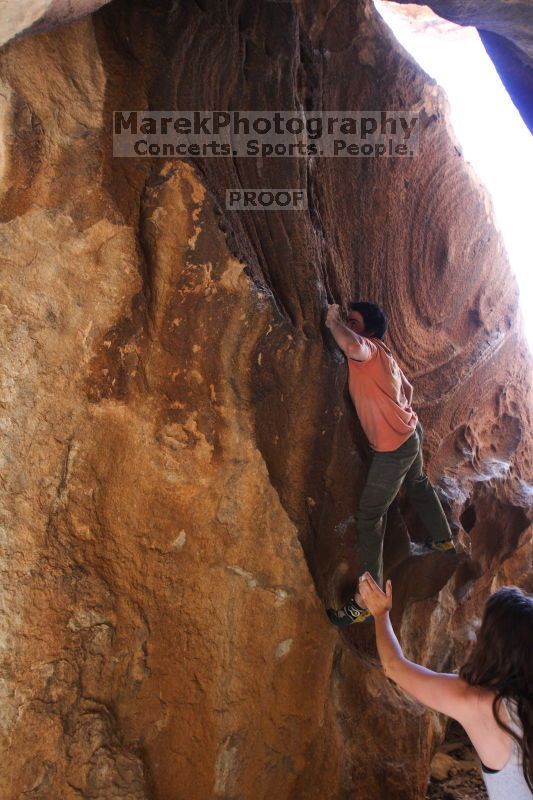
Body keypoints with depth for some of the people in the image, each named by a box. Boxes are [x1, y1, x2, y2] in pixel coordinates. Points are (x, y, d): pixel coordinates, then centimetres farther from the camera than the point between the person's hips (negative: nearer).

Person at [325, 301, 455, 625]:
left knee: (370, 517, -5)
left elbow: (353, 346, -45)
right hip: (411, 432, 10)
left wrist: (333, 320, -26)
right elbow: (408, 389, 20)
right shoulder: (382, 354, 8)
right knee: (419, 485, 35)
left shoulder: (369, 347, -19)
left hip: (394, 447, -10)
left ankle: (367, 601, 0)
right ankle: (444, 540, 59)